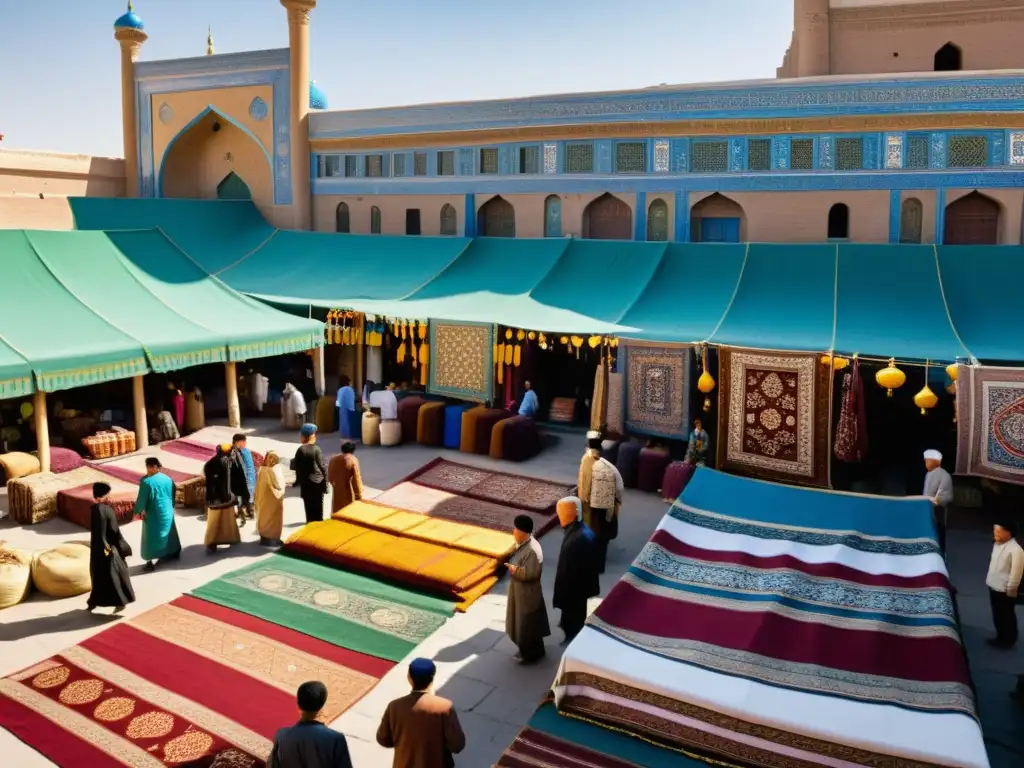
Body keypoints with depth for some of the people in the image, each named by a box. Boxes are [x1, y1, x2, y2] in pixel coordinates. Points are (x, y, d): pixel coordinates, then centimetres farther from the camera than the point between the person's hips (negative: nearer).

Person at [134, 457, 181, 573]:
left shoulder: (146, 482, -19)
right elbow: (173, 496, 10)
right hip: (167, 512, 6)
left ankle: (151, 561, 2)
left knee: (152, 537, 1)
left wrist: (138, 510, 0)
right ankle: (172, 553, 35)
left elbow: (142, 498, -14)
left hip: (153, 514, -6)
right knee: (168, 533, 21)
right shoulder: (168, 479, 0)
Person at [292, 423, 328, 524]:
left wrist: (298, 480, 12)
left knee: (309, 505, 11)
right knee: (318, 505, 11)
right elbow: (322, 467, -9)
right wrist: (325, 482, -1)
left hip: (305, 482, 1)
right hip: (318, 482, -1)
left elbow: (297, 467, -1)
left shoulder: (300, 450, -6)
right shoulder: (316, 449, -11)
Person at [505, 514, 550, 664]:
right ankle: (527, 651, 36)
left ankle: (530, 654, 23)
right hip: (519, 590, 10)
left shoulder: (532, 550, -28)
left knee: (527, 624, 7)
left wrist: (514, 569, -19)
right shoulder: (523, 544, 3)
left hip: (527, 592, -10)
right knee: (522, 623, 22)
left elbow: (531, 573, -29)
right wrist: (512, 566, 0)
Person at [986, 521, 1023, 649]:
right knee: (997, 615, 21)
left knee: (1007, 617, 11)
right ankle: (1000, 637, 38)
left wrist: (1010, 590, -16)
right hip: (994, 587, 8)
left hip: (1004, 591, -8)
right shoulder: (997, 545, 2)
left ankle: (1009, 640, 28)